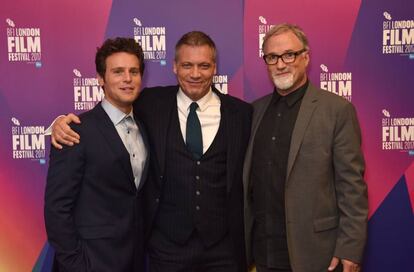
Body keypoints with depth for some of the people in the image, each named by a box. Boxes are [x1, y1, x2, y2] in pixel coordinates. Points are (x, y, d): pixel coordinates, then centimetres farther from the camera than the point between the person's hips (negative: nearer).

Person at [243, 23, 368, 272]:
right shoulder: (256, 110, 7)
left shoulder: (338, 110, -7)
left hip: (313, 252, -4)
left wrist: (350, 250, -12)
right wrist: (243, 241, 8)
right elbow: (249, 179, 9)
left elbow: (352, 186, -9)